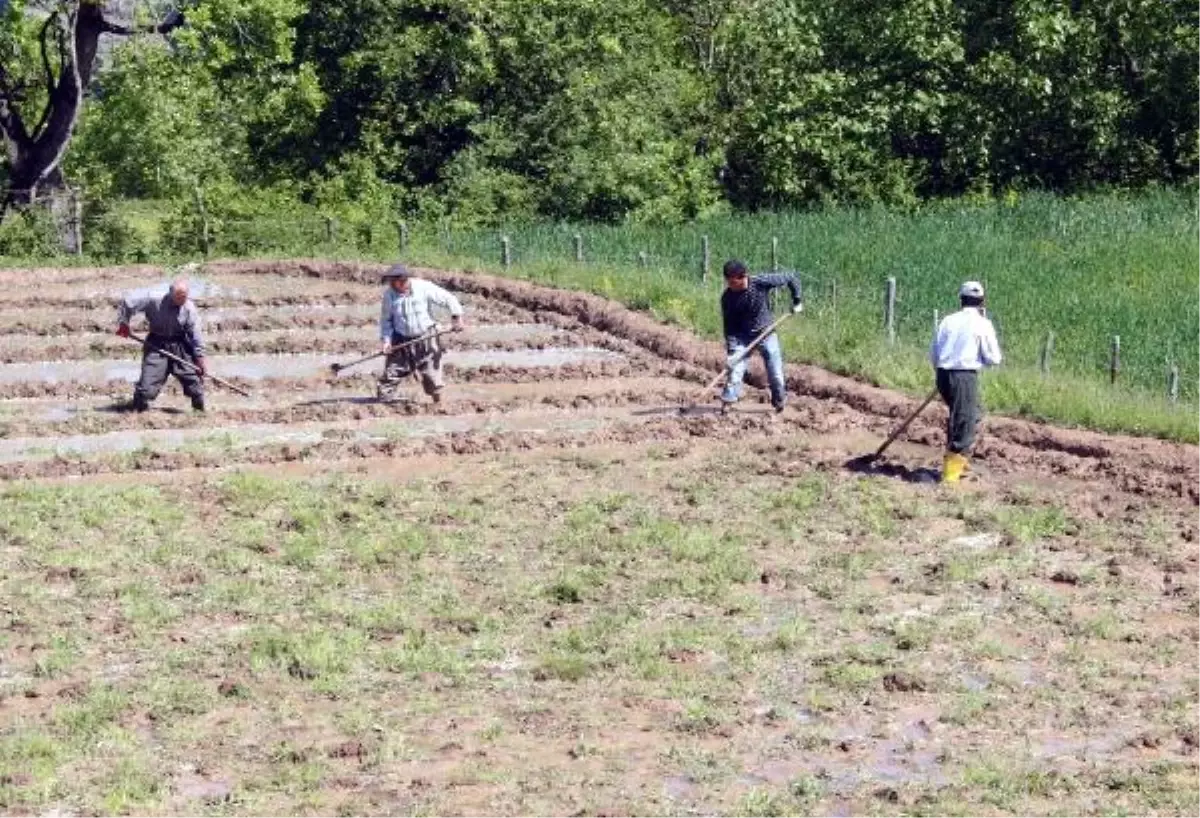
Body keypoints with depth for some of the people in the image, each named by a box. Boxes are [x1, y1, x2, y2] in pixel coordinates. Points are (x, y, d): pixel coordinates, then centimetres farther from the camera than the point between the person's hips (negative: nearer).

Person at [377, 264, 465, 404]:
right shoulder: (389, 294, -7)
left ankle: (438, 402, 15)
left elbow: (448, 299, -5)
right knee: (392, 373, -1)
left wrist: (456, 317, -13)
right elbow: (386, 319, 3)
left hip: (426, 337, -2)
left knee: (431, 372, 2)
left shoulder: (423, 287, -14)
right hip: (401, 340, 2)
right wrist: (386, 340, -8)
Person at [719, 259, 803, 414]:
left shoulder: (761, 283, -22)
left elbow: (791, 279, -10)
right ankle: (727, 402, -9)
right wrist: (731, 348, -21)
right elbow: (729, 326, -11)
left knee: (776, 374, 2)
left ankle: (780, 401, 23)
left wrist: (797, 301, -7)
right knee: (735, 369, -13)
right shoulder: (727, 298, -16)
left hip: (766, 333, 0)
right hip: (742, 337, 1)